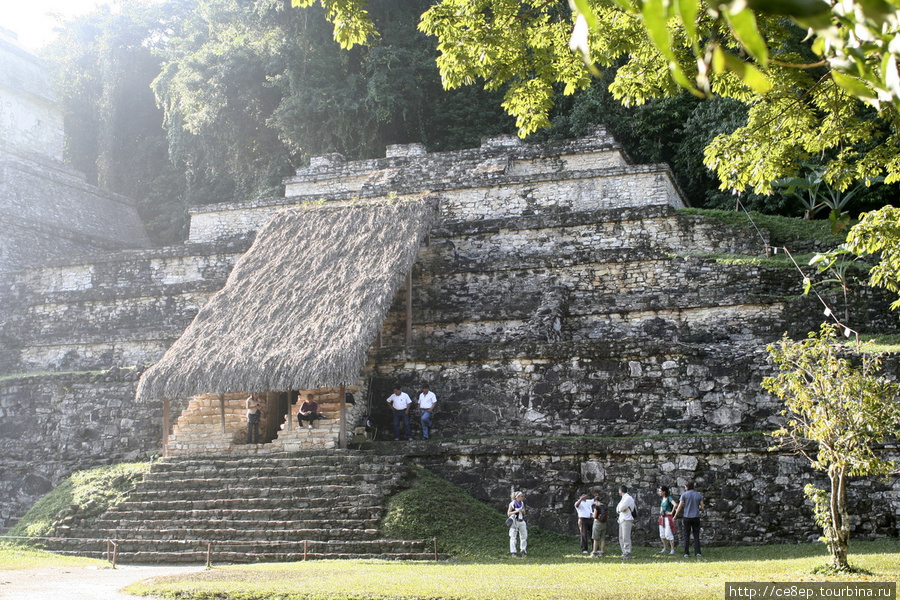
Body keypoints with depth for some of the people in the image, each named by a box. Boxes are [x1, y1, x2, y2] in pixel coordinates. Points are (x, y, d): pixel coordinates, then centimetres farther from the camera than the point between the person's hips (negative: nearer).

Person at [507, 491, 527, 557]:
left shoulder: (522, 503, 10)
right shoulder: (512, 504, -8)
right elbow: (508, 513, -7)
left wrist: (523, 511, -4)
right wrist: (516, 511, -19)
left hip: (521, 522, 6)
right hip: (514, 521, -6)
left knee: (524, 536, 6)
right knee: (513, 537, -4)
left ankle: (523, 551, 19)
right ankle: (513, 552, -1)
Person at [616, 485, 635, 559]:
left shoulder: (628, 498, -10)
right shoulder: (623, 498, 21)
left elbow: (621, 508, -18)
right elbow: (617, 509, 15)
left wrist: (620, 509, 2)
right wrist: (620, 509, -4)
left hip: (627, 520, -10)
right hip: (621, 520, 10)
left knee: (626, 538, -11)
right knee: (621, 538, 9)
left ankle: (628, 554, -11)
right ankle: (624, 553, 12)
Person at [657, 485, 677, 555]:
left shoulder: (669, 498, -13)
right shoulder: (662, 499, 12)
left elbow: (675, 505, -28)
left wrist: (672, 512, -19)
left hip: (668, 518, -8)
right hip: (662, 518, 8)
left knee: (668, 534, -9)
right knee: (662, 534, 10)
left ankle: (672, 549, -1)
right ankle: (665, 548, 21)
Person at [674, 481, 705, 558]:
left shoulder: (684, 495, -4)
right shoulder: (699, 495, 3)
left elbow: (680, 507, -5)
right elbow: (702, 507, 3)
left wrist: (675, 516, 8)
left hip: (687, 518, -1)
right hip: (696, 517, 1)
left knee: (687, 536, 5)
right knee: (696, 536, 6)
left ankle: (686, 553, 1)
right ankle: (697, 552, -6)